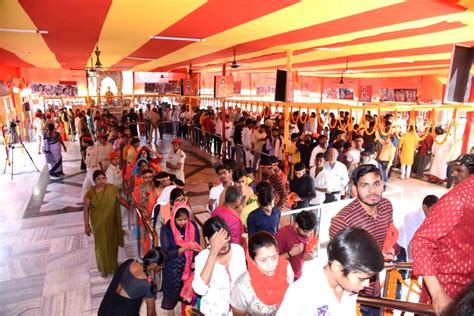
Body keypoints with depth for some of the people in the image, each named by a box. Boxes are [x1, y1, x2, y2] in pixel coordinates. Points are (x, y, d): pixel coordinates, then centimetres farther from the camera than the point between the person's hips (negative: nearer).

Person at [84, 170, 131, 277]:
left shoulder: (112, 188, -11)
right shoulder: (90, 193, -13)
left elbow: (120, 199, 3)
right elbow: (86, 210, -9)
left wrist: (129, 206, -3)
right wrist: (86, 225, -10)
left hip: (111, 222, 2)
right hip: (98, 223, -1)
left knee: (112, 243, 16)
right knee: (101, 245, 9)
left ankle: (113, 264, 40)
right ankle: (103, 268, 30)